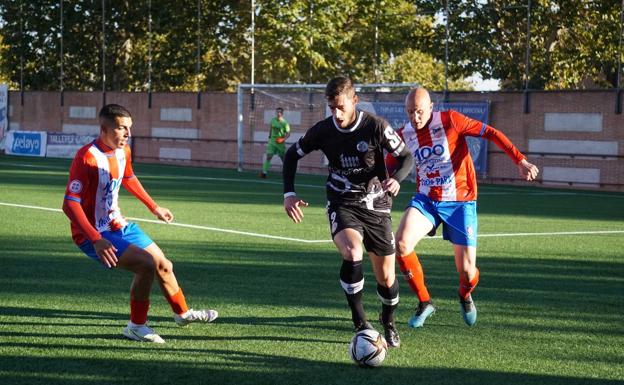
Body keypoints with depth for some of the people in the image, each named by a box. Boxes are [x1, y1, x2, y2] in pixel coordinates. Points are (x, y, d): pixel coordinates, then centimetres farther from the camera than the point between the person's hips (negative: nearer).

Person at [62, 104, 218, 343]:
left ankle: (182, 313, 44)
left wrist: (154, 208, 29)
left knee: (163, 265, 18)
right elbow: (70, 204, -30)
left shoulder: (123, 151, 1)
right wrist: (96, 240, -38)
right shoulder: (87, 157, -26)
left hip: (118, 225, 9)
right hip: (94, 235, -9)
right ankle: (136, 327, -6)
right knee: (147, 265, -24)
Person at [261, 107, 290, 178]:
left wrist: (283, 139, -27)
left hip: (280, 143, -2)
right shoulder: (273, 120, 4)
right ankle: (264, 172, -14)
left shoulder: (284, 123, -9)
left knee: (283, 158, 7)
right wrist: (269, 136, 24)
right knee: (268, 156, -11)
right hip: (272, 141, 2)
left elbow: (288, 133, -11)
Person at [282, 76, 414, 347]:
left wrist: (397, 179, -27)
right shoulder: (323, 130, -7)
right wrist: (289, 193, -3)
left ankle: (388, 323, 36)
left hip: (375, 206, 0)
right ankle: (360, 323, -17)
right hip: (342, 205, 0)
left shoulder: (375, 127, -14)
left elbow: (406, 157, -5)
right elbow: (292, 155, 9)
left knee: (386, 277, 4)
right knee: (352, 254, -31)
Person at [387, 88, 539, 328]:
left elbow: (491, 133, -12)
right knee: (401, 243, -25)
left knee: (467, 271, -5)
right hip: (426, 200, 3)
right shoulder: (403, 135, 0)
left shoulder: (449, 121, -11)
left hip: (460, 202, -3)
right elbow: (388, 167, 13)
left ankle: (465, 296, 35)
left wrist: (520, 161, -20)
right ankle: (424, 303, -5)